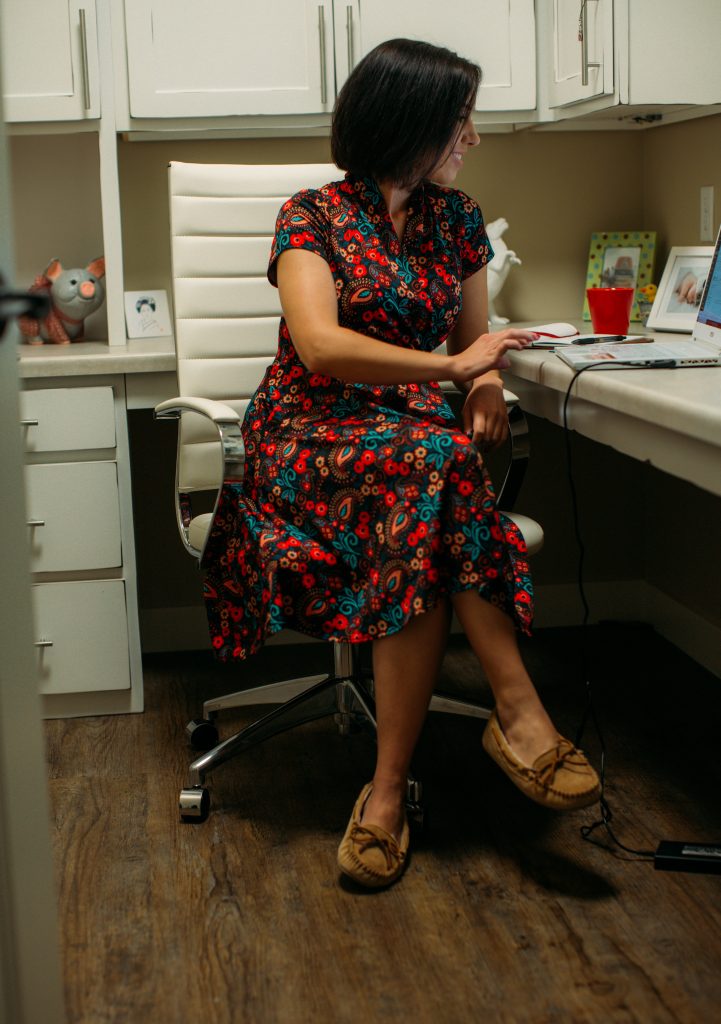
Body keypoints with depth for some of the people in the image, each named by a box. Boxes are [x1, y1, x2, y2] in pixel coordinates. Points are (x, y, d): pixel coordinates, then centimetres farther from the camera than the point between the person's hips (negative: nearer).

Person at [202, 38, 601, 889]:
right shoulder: (313, 216, -4)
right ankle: (517, 712, -31)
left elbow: (472, 340, 19)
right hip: (312, 437, -4)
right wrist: (452, 368, -22)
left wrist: (487, 383, -5)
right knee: (436, 466, -37)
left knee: (424, 532, -33)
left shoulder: (457, 220, 13)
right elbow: (321, 346, -19)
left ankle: (387, 794, -30)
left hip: (414, 432, 4)